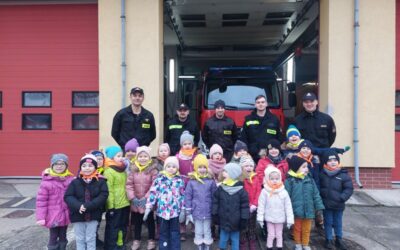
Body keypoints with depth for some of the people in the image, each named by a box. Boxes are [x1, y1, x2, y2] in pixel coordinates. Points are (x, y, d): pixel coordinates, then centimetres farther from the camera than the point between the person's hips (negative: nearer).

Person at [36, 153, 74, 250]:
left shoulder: (70, 179, -3)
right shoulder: (47, 181, -13)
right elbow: (41, 200, -11)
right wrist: (40, 217, -12)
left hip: (65, 215, 4)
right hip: (53, 216, -3)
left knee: (63, 237, 20)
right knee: (53, 238, 10)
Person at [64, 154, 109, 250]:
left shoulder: (101, 181, -5)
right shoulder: (75, 182, -3)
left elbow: (103, 196, -13)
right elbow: (68, 196, -7)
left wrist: (88, 206, -23)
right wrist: (78, 206, -24)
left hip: (93, 216, -1)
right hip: (78, 216, 2)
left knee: (91, 239, 9)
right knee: (79, 239, 14)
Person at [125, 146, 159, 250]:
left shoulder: (153, 170, -12)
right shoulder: (133, 169, -1)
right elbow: (129, 184, -2)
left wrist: (146, 197, -18)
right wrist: (132, 197, -11)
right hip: (135, 202, 3)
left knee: (150, 221, 14)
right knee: (137, 222, 18)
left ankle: (151, 240, 31)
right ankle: (136, 240, 34)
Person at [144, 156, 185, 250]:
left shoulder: (180, 180, 0)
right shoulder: (159, 179, -3)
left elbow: (182, 196, 2)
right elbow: (153, 193, -3)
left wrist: (183, 210, 1)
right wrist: (148, 207, -8)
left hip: (175, 211, 0)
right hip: (162, 211, 0)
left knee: (175, 233, 12)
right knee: (163, 233, 13)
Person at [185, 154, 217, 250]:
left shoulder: (211, 181, -7)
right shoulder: (191, 182, -6)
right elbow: (188, 198, -2)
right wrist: (188, 213, -2)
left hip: (208, 212, 0)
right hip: (196, 212, 0)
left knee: (207, 232, 13)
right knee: (198, 233, 13)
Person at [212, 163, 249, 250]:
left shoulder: (241, 190, -12)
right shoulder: (220, 188, -4)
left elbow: (245, 206, -9)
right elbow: (215, 203, 2)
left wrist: (244, 220, -8)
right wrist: (215, 216, 1)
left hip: (235, 222, -2)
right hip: (223, 220, 2)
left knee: (235, 239, 12)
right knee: (223, 239, 15)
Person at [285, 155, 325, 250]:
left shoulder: (310, 180, -1)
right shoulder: (290, 181, -14)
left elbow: (316, 195, 4)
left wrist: (319, 207, 2)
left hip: (308, 210, 3)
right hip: (296, 211, -3)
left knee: (306, 229, 18)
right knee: (297, 229, 16)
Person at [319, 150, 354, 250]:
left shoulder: (343, 174, -8)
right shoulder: (322, 174, -4)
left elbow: (349, 188, -7)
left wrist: (341, 198, -17)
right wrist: (320, 198, -4)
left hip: (338, 205, 0)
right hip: (326, 204, 0)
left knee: (338, 223, 15)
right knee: (328, 222, 11)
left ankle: (339, 240, 32)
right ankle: (329, 240, 25)